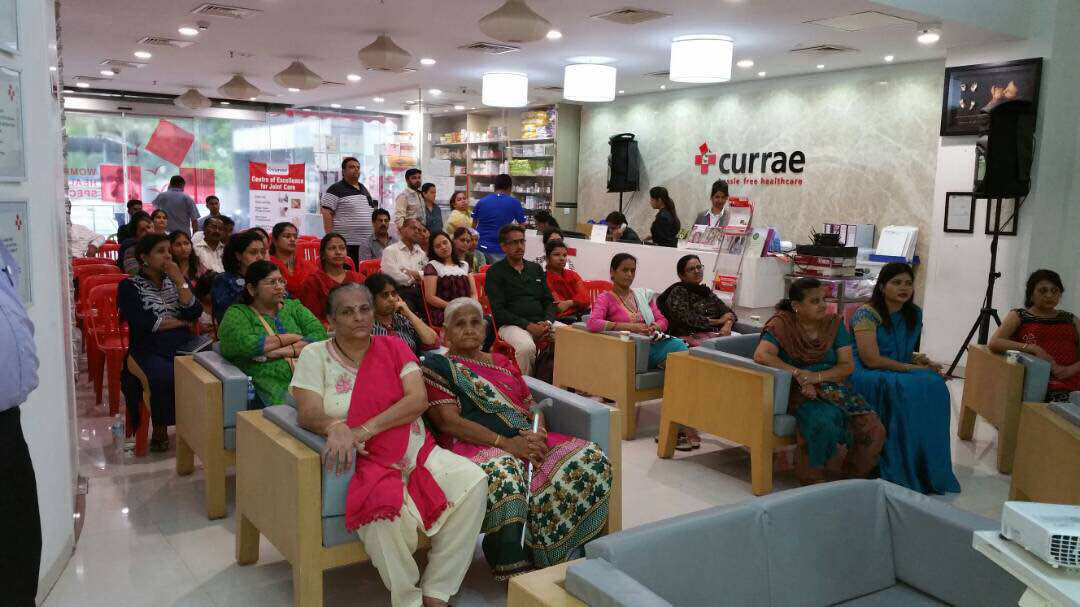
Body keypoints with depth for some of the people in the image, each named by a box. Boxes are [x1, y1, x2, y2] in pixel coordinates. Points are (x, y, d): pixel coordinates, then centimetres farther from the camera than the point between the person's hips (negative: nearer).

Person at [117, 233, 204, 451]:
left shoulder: (176, 280, 19)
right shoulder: (129, 286, 7)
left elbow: (195, 313, 3)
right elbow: (143, 323, -8)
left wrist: (180, 280, -2)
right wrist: (180, 322, 0)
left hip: (184, 348, 3)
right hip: (149, 351, -3)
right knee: (163, 377, -35)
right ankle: (160, 429, -12)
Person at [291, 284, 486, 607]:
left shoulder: (393, 348, 9)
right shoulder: (314, 355, 5)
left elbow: (418, 399, -5)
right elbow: (308, 413, -8)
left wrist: (366, 429, -19)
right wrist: (336, 427, -33)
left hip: (418, 453, 4)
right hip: (364, 462, -3)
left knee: (473, 481, -21)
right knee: (385, 507, -36)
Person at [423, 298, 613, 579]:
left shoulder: (503, 363, 25)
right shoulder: (437, 367, 7)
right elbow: (448, 421, -6)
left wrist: (539, 433, -5)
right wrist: (505, 443, -17)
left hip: (527, 441, 6)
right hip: (475, 446, -6)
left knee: (592, 459, -19)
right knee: (503, 475, -41)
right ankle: (516, 574, -22)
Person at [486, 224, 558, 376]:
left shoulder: (536, 268, 21)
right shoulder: (495, 272, 4)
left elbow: (549, 301, 18)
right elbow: (498, 310, -5)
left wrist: (548, 322, -5)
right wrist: (528, 326, -16)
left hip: (541, 322, 5)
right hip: (511, 324, -5)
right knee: (526, 347, -37)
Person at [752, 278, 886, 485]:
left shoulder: (834, 323, 8)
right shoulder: (782, 324, -3)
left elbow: (847, 366, 2)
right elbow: (761, 355, -18)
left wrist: (817, 377, -16)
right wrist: (799, 374, -22)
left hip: (833, 386, 4)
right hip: (798, 391, -4)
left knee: (873, 429, -18)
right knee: (823, 421, -35)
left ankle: (851, 476, 4)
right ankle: (815, 477, -12)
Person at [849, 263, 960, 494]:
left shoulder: (914, 314, 12)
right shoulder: (866, 314, -11)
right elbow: (871, 360, -17)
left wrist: (921, 360, -1)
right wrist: (912, 367, -15)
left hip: (901, 373, 7)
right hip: (867, 376, -6)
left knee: (933, 384, -24)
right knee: (907, 387, -34)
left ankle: (931, 470, -17)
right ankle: (901, 473, -24)